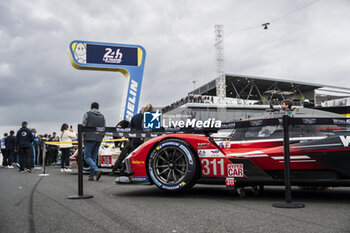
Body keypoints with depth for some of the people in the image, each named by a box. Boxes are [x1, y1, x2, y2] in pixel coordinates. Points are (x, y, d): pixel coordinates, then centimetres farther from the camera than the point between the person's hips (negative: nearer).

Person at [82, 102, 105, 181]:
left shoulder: (87, 114, 2)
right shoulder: (102, 116, 14)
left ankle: (97, 170, -21)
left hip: (89, 139, -5)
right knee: (94, 157, 10)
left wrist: (82, 137, 0)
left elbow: (83, 126, -5)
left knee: (87, 157, -2)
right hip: (98, 140, 5)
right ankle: (91, 175, 6)